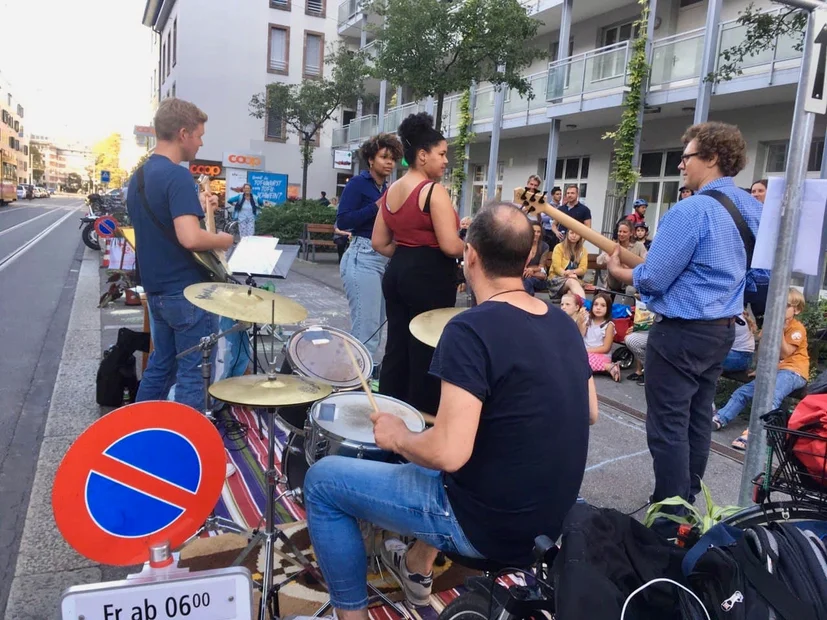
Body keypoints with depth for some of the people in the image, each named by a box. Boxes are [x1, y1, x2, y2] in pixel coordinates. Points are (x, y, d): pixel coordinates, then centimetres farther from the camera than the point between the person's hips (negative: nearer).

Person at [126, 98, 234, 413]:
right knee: (193, 374, 1)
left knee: (160, 366, 20)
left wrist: (196, 208, 16)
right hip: (188, 292, -9)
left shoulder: (140, 175, 10)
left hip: (157, 289, 9)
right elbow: (190, 238, -32)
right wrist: (223, 240, -14)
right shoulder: (177, 175, -20)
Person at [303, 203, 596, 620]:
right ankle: (417, 568, 42)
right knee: (432, 444, 34)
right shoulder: (563, 323, 0)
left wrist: (396, 436, -9)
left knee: (322, 480, 5)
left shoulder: (471, 329, -24)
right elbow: (588, 413, 11)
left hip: (488, 524, -8)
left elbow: (449, 454, -29)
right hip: (549, 517, 8)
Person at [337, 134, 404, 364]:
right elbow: (343, 222, -14)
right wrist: (376, 206, -16)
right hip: (363, 259, -8)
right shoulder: (358, 183, -5)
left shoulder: (388, 189, 15)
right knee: (366, 328, -9)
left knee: (376, 325, 12)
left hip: (385, 259, 8)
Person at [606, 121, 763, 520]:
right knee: (698, 420, 19)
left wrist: (618, 271, 0)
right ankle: (686, 504, 33)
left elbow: (652, 280, -19)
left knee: (668, 429, 0)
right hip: (722, 329, 9)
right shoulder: (752, 209, 8)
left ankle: (669, 524, 9)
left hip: (681, 333, -9)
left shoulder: (691, 210, -20)